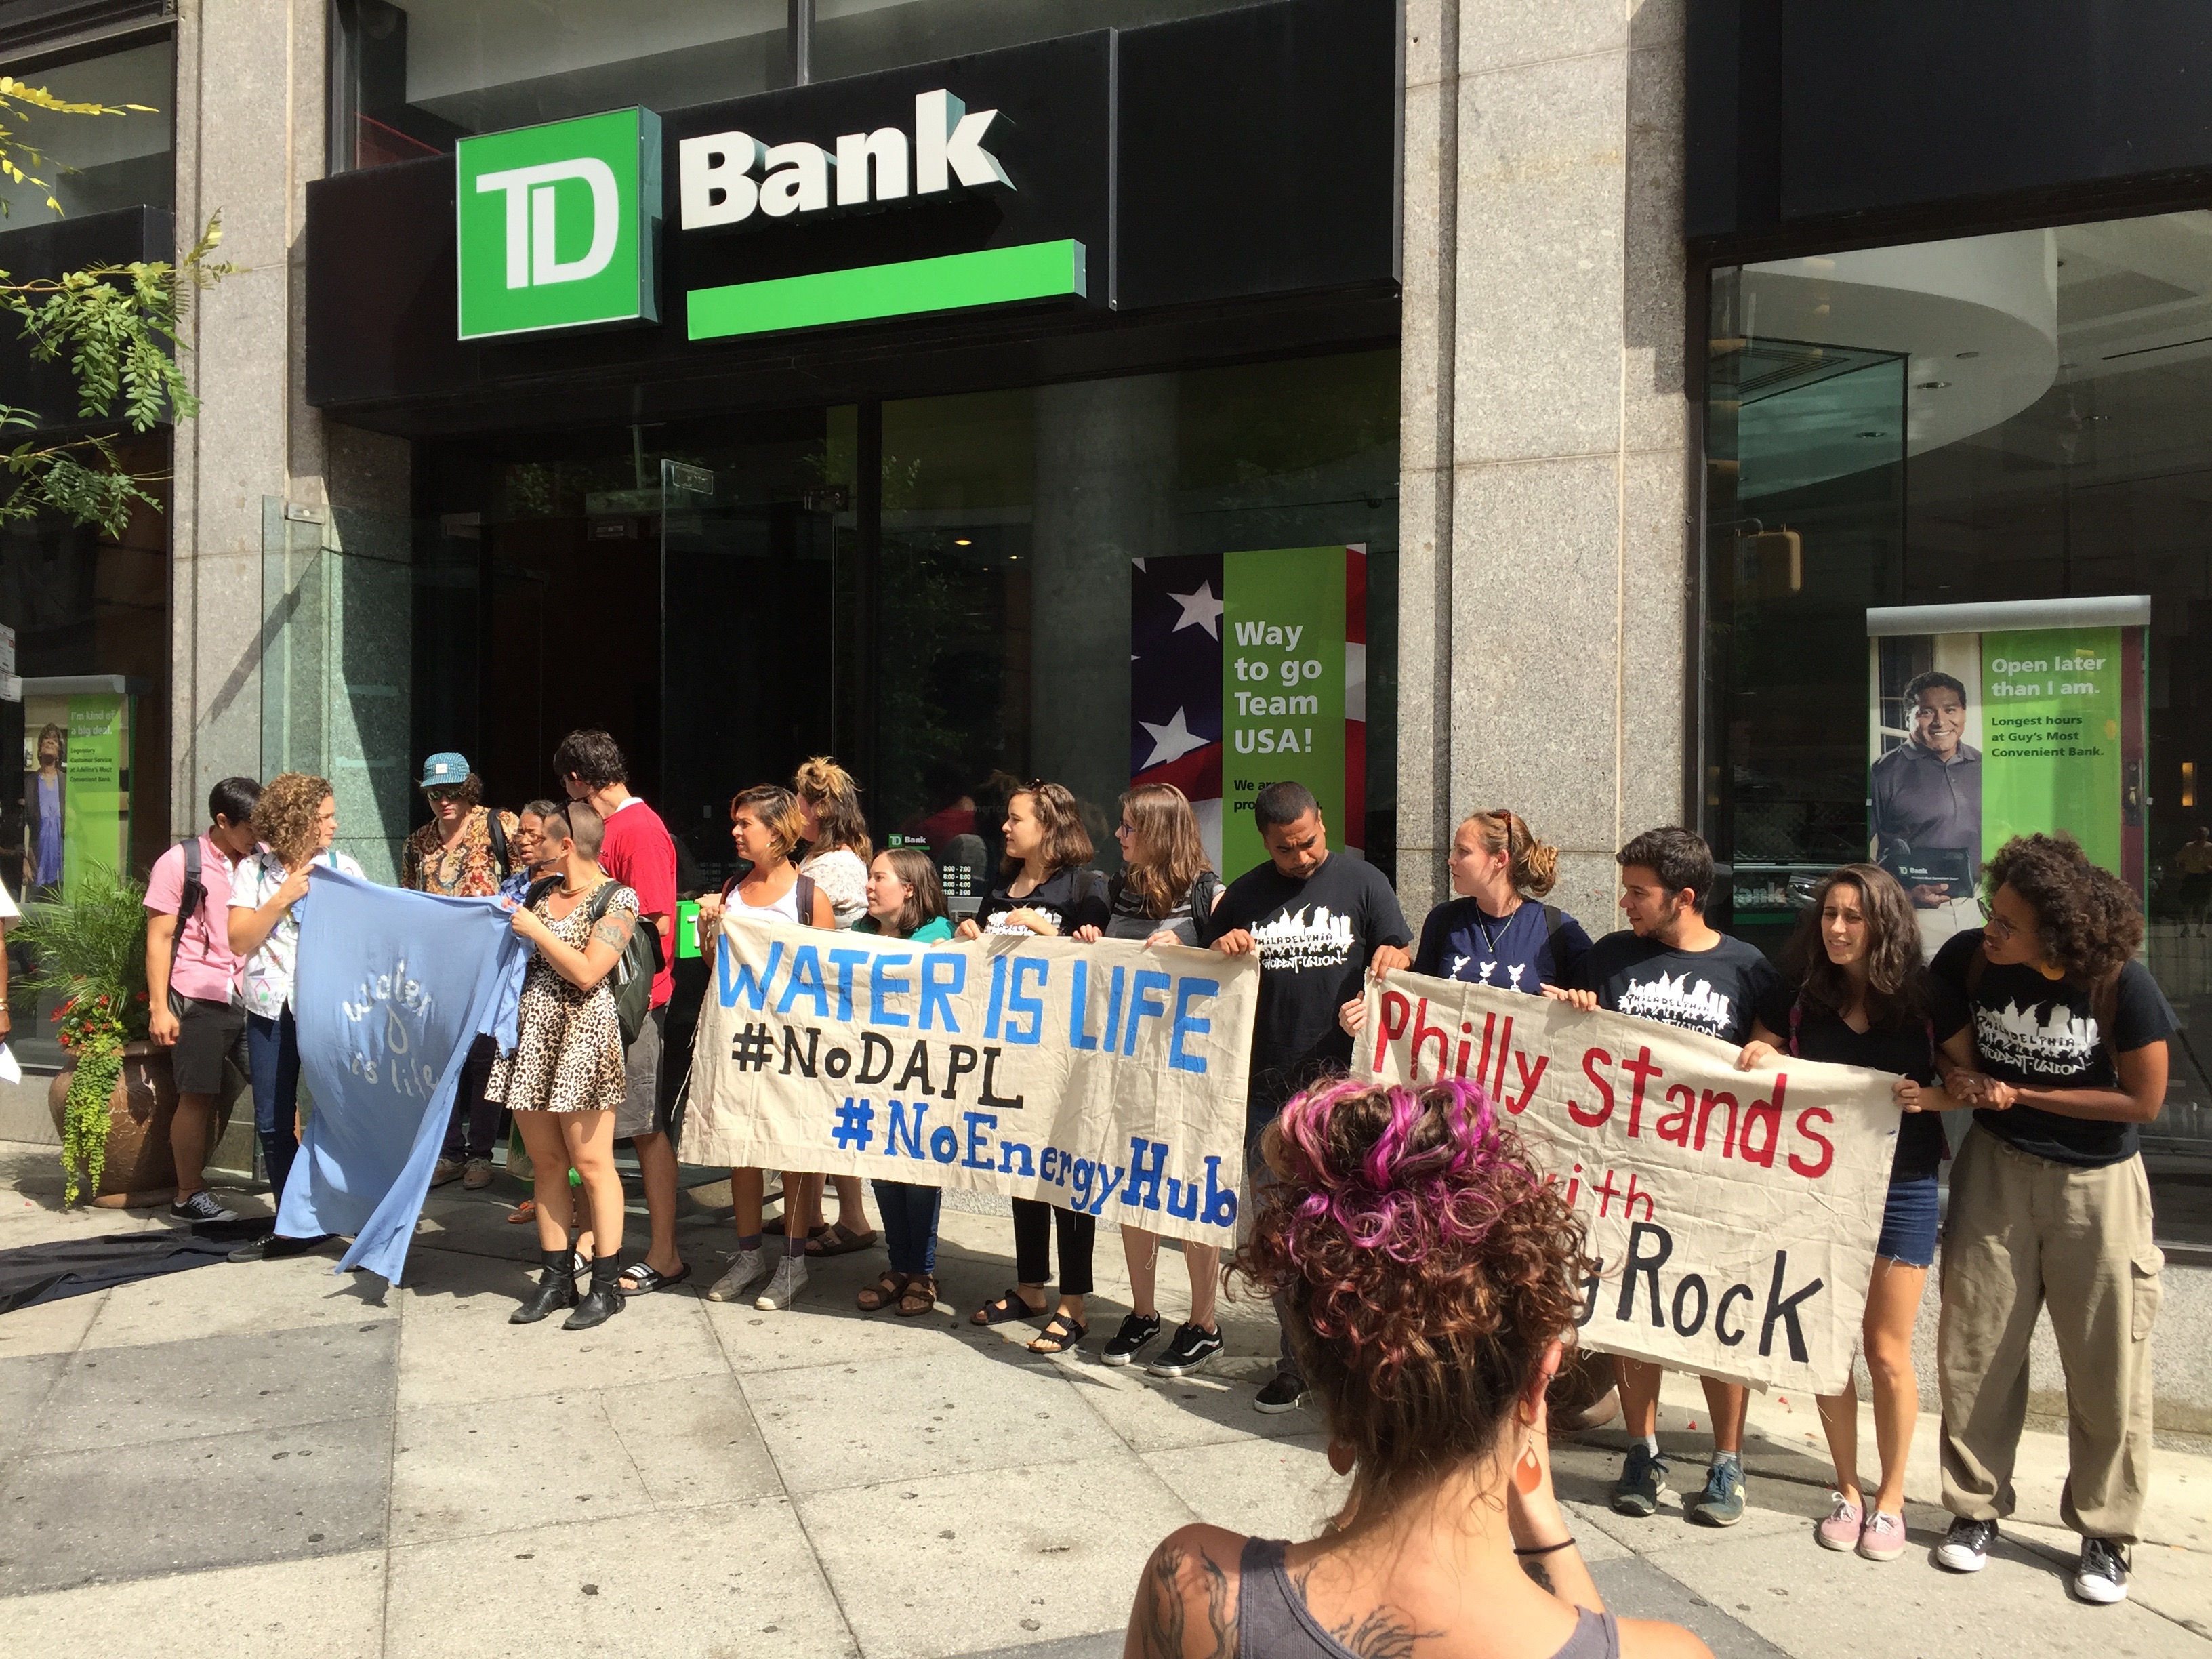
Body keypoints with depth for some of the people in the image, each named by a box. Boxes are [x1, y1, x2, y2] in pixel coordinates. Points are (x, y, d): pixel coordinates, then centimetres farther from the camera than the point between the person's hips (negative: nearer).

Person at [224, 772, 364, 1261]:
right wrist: (283, 898, -13)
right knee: (274, 1124, 6)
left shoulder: (343, 867, 3)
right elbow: (239, 939, -5)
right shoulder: (254, 870, 3)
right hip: (273, 1009, 2)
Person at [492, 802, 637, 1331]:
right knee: (545, 1161, 10)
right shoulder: (542, 891, 14)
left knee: (591, 1163, -4)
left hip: (582, 1033, -7)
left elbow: (587, 973, -14)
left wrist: (536, 930, -11)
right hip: (531, 1030, 7)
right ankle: (556, 1279, 19)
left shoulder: (617, 899, -6)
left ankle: (606, 1286, 4)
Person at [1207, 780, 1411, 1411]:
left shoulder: (1361, 882, 3)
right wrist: (1223, 950, -6)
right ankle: (1297, 1360, 20)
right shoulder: (1246, 894, 11)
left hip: (1344, 1082, -3)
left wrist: (1388, 960, -20)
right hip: (1268, 1086, 3)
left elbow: (1397, 952, 4)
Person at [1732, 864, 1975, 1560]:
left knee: (1887, 1351, 4)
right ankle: (1848, 1491, 25)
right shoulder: (1794, 998, -1)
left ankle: (1890, 1499, 21)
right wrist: (1759, 1063, -13)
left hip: (1901, 1189, -2)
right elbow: (1754, 1077, 9)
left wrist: (1934, 1095, -18)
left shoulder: (1927, 1002, -5)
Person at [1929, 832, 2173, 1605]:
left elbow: (2144, 1100, -11)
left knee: (2107, 1366, 5)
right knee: (1975, 1351, 4)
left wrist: (2019, 1094, -15)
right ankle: (1975, 1508, 21)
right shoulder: (1970, 956, -13)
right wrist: (1956, 1080, -15)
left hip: (2098, 1181, -2)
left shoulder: (2122, 986, -20)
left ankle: (2105, 1532, 22)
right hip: (1996, 1168, 2)